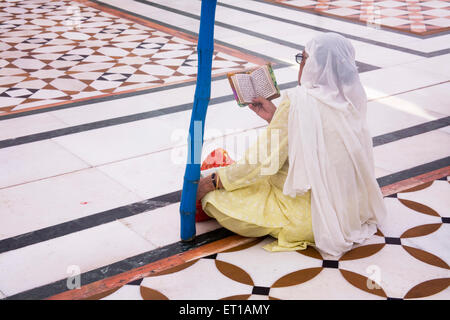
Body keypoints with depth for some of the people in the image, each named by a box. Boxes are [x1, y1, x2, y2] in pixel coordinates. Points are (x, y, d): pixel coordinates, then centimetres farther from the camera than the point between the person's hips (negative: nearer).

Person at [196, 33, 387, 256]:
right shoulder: (351, 98, -1)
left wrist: (213, 181, -6)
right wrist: (275, 118, 12)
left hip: (307, 215, -9)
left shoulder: (299, 100, -22)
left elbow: (265, 160, -18)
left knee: (214, 194, -3)